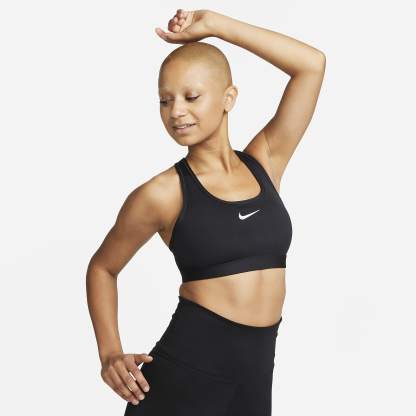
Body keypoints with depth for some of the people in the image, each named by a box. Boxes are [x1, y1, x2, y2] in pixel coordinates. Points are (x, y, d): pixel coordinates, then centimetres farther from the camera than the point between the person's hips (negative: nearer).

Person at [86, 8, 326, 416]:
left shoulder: (264, 163, 4)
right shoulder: (163, 193, -5)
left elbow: (312, 63, 2)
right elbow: (102, 267, 7)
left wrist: (213, 24, -1)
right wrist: (110, 353, -6)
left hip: (255, 370, 4)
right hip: (186, 369, -3)